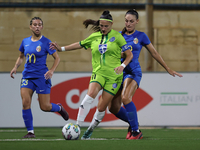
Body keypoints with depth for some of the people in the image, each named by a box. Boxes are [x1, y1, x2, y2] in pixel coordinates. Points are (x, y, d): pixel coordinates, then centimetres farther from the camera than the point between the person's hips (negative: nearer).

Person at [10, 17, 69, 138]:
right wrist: (16, 67, 5)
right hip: (27, 76, 3)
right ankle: (30, 131, -4)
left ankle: (59, 108, 34)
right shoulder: (25, 42, 7)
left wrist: (52, 71, -18)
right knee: (25, 103, -14)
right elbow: (21, 57, 23)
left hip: (42, 77, -3)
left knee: (45, 107, -2)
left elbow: (57, 58, -2)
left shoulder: (46, 42, -5)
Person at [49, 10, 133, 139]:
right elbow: (79, 45, 24)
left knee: (102, 107, -4)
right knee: (91, 94, -28)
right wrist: (61, 49, 19)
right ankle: (78, 126, -29)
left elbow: (129, 54, 2)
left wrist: (122, 66, -15)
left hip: (113, 75, -2)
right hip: (98, 73, 2)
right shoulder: (94, 37, 10)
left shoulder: (117, 36, 0)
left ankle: (90, 130, 18)